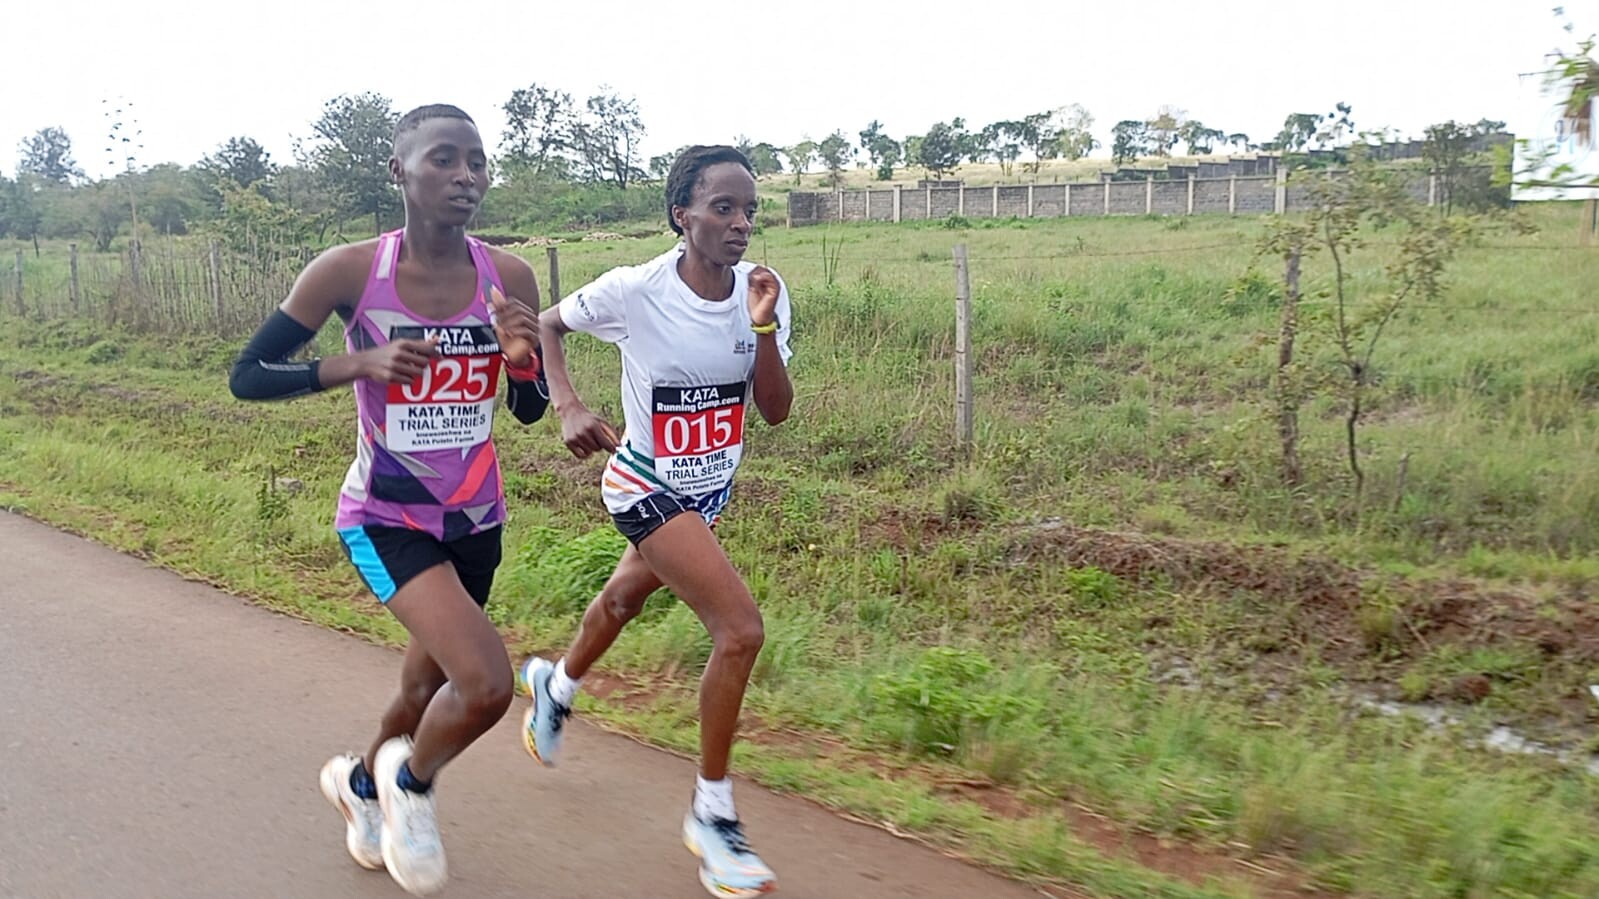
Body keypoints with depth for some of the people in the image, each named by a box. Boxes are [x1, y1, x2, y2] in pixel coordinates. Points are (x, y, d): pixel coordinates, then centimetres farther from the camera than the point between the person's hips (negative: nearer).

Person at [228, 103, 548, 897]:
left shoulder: (508, 278, -7)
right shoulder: (349, 272, -16)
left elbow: (529, 412, 2)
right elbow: (246, 376, -10)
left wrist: (524, 360, -20)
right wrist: (357, 364, -25)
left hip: (474, 519, 5)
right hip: (385, 518, -4)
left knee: (427, 690, 20)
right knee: (486, 684, -22)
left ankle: (362, 781, 54)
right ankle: (410, 782, 11)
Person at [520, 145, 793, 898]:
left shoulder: (762, 291, -12)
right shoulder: (634, 291, -23)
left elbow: (776, 411, -13)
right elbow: (545, 325, -6)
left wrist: (764, 329, -27)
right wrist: (568, 409, -20)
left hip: (711, 488, 6)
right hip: (645, 485, -6)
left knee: (626, 596, 30)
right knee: (740, 627, -19)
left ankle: (556, 682, 63)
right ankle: (712, 815, 0)